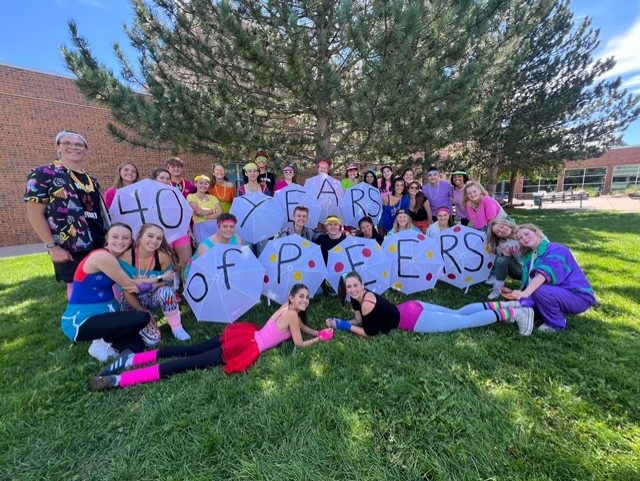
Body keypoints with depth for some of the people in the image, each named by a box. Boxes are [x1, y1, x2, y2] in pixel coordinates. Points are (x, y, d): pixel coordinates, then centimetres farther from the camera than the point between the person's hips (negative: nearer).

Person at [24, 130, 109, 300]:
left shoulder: (91, 180, 15)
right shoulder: (43, 174, -3)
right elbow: (34, 213, -9)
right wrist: (52, 246, -15)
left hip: (98, 245, 6)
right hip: (70, 247, -5)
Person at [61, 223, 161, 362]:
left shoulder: (115, 258, 7)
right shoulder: (102, 256, -21)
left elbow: (129, 285, 0)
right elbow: (130, 284, -15)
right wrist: (160, 279, -7)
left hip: (103, 313, 7)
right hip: (80, 321, -7)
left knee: (136, 345, -6)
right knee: (142, 318, -22)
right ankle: (104, 342, 1)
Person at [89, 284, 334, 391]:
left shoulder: (288, 308, 14)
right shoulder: (291, 314, -13)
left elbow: (303, 326, 30)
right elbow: (299, 343, -6)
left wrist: (318, 331, 22)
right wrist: (320, 339, 6)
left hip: (246, 334, 8)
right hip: (247, 346, -8)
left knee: (189, 351, 10)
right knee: (187, 362, -8)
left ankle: (132, 359, 11)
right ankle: (118, 380, -4)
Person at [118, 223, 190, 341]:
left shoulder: (164, 256, -20)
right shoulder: (125, 258, -21)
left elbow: (166, 284, -13)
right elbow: (127, 292, -16)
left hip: (155, 297, 1)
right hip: (134, 302, -1)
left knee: (166, 291, -35)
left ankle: (176, 327, -16)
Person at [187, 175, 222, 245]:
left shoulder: (213, 197, 18)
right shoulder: (191, 196, 9)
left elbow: (220, 212, 3)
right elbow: (198, 211, -8)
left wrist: (205, 217, -8)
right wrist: (212, 210, 5)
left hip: (216, 226, 3)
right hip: (201, 227, -3)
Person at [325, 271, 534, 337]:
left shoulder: (367, 303, -25)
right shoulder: (358, 298, 0)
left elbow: (370, 332, -19)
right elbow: (360, 320, 8)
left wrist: (345, 326, -12)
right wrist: (338, 321, -5)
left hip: (413, 319, -7)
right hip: (411, 308, 7)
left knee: (465, 321, 5)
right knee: (458, 314, 20)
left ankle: (512, 313, 14)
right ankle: (498, 305, 28)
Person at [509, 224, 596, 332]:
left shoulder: (556, 249, -18)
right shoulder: (529, 257, 7)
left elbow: (545, 273, -37)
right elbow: (528, 281, 4)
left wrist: (526, 292, -50)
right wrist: (519, 293, -11)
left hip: (579, 297, -7)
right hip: (559, 293, 7)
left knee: (540, 290, -33)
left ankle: (556, 323, -8)